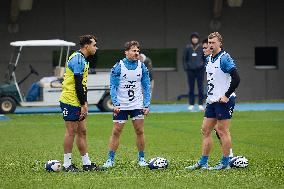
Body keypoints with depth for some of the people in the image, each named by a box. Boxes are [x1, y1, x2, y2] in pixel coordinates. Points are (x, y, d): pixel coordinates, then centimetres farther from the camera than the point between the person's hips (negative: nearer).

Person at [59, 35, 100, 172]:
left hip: (76, 102, 10)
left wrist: (84, 103, 16)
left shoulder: (81, 59, 18)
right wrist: (83, 104, -17)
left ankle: (86, 163, 15)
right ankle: (67, 164, -1)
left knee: (82, 131, 11)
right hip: (71, 101, -10)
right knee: (71, 131, -6)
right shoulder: (78, 60, -16)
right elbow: (78, 84, -20)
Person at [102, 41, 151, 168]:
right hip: (121, 105, -2)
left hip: (137, 105, 2)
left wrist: (146, 105, -1)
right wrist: (115, 104, -14)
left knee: (139, 131, 1)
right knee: (116, 132, -2)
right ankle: (110, 160, 5)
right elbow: (113, 86, -6)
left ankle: (141, 159, 12)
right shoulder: (118, 67, -7)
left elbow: (146, 87, 6)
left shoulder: (142, 67, 1)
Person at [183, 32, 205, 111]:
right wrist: (185, 67, -1)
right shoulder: (188, 48, 5)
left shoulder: (201, 47, 3)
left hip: (200, 70, 0)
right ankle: (191, 104, 6)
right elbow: (184, 58, 10)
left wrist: (204, 65, -4)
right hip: (190, 70, 1)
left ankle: (200, 104, 3)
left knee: (200, 87, -1)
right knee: (191, 88, 2)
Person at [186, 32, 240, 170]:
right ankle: (203, 163, 13)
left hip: (224, 101, -9)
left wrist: (226, 96, -19)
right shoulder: (208, 59, 14)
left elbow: (236, 78, -20)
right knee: (205, 130, 9)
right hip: (212, 101, 9)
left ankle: (225, 163, 4)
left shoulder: (224, 58, -13)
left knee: (222, 131, -4)